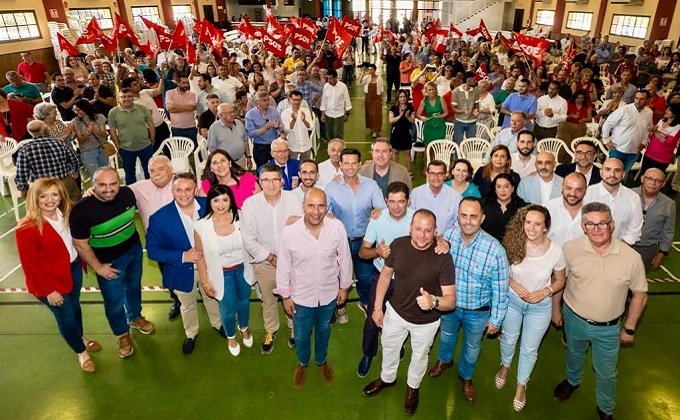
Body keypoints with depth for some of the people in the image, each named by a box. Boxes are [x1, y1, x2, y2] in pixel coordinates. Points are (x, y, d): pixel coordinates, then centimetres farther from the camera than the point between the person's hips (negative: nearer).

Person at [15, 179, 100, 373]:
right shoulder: (26, 229, -27)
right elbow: (29, 266, -20)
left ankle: (80, 339, 55)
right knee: (66, 315, 11)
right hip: (50, 280, -6)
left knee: (74, 306, 27)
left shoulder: (66, 214, -10)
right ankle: (81, 352, 37)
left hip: (73, 268, 6)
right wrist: (48, 291, -16)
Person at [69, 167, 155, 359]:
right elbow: (80, 244, -19)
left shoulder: (127, 193, -18)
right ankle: (122, 334, 39)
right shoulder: (82, 210, -30)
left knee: (134, 286, 27)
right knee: (114, 301, 10)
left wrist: (134, 236, 11)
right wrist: (97, 267, -13)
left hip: (134, 249, 5)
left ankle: (135, 318, 55)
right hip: (109, 261, -4)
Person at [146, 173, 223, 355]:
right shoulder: (159, 218, -24)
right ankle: (191, 333, 53)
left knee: (212, 297, 28)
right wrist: (183, 256, -30)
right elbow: (152, 251, -19)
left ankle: (218, 323, 57)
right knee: (188, 305, 24)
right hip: (182, 271, -1)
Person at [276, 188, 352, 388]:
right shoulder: (289, 232, -24)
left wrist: (344, 286, 4)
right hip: (301, 296, -1)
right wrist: (285, 296, -3)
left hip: (329, 294, 1)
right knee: (301, 336, 22)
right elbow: (283, 267, -10)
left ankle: (322, 361, 57)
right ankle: (303, 363, 54)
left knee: (323, 330, 27)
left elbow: (344, 259, -5)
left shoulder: (337, 227, -21)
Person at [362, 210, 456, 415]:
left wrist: (433, 301, -47)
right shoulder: (398, 244, -19)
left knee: (419, 357, 26)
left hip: (425, 321, -2)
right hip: (395, 311, 3)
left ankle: (413, 387, 57)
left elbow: (451, 300, -25)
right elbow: (385, 274, -3)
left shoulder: (443, 257, -28)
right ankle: (387, 378, 59)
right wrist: (378, 307, 0)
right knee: (389, 348, 28)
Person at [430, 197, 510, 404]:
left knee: (472, 347, 24)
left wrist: (496, 319, -8)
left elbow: (500, 289, -17)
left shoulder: (495, 250, -30)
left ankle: (466, 376, 55)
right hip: (449, 304, 2)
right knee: (446, 335, 30)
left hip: (477, 311, -2)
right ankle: (445, 360, 63)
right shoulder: (448, 236, -20)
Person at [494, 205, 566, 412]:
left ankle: (521, 385, 43)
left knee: (529, 349, 17)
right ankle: (505, 366, 57)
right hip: (512, 300, 1)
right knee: (509, 339, 24)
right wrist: (514, 284, -21)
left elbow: (560, 280, -4)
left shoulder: (556, 251, -21)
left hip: (540, 307, 0)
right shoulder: (513, 244, -22)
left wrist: (545, 292, -20)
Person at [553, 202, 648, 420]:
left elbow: (640, 293, -6)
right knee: (574, 355, 29)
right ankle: (572, 380, 59)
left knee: (606, 372, 17)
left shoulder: (631, 257, -21)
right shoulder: (570, 249, -19)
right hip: (574, 319, 1)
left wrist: (630, 328, 0)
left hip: (608, 328, -1)